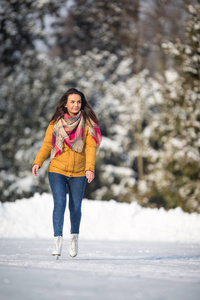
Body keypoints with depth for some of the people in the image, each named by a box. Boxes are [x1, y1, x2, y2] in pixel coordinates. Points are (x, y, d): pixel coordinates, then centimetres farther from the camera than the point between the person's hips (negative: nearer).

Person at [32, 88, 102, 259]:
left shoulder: (87, 123, -2)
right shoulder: (56, 123, 0)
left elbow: (91, 147, -8)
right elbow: (47, 144, 2)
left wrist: (90, 168, -20)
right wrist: (37, 162, -12)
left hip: (78, 172, 1)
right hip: (57, 170, -1)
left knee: (75, 207, 7)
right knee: (59, 204, -15)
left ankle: (74, 237, 32)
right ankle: (58, 240, -15)